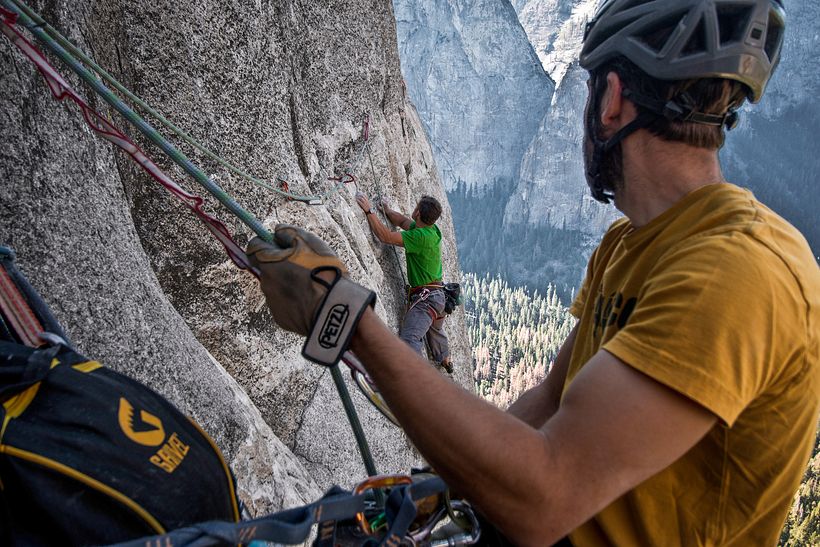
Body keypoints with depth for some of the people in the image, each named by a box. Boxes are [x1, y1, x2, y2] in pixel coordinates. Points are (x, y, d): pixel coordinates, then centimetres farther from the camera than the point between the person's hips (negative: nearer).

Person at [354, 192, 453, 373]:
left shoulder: (420, 236, -24)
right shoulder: (431, 229, 4)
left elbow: (386, 236, -27)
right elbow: (402, 221, 20)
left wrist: (370, 211, -22)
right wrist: (386, 210, 29)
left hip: (425, 297, -10)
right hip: (438, 295, 10)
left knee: (409, 337, -23)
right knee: (435, 330, 33)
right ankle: (446, 361, 56)